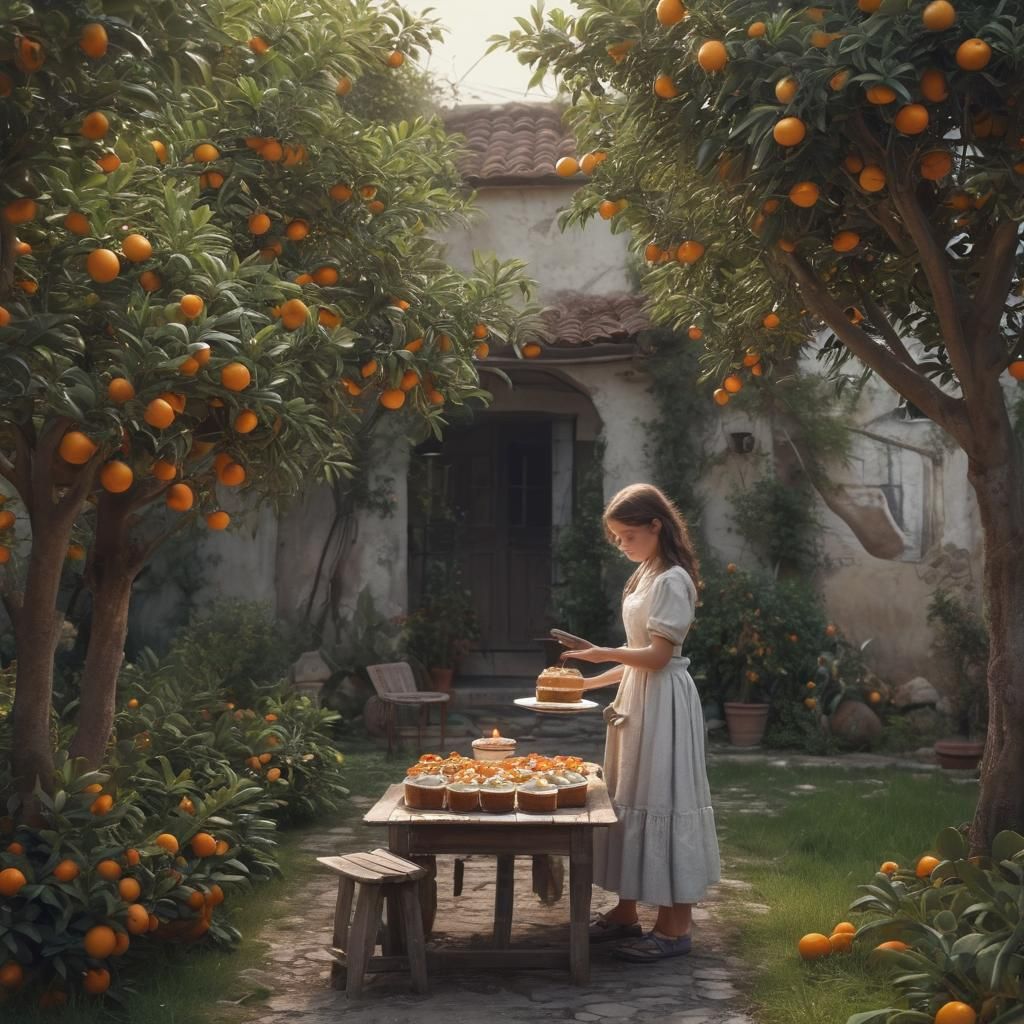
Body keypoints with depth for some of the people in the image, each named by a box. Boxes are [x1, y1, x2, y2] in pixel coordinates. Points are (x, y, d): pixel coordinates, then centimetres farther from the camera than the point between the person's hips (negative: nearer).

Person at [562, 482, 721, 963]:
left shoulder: (672, 580, -13)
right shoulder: (644, 577, 15)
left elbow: (659, 655, -18)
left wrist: (606, 653, -28)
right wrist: (592, 681, 11)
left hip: (663, 703, -9)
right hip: (636, 698, 10)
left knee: (659, 800, -7)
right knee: (628, 799, 12)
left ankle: (675, 926, -1)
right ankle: (625, 912, 20)